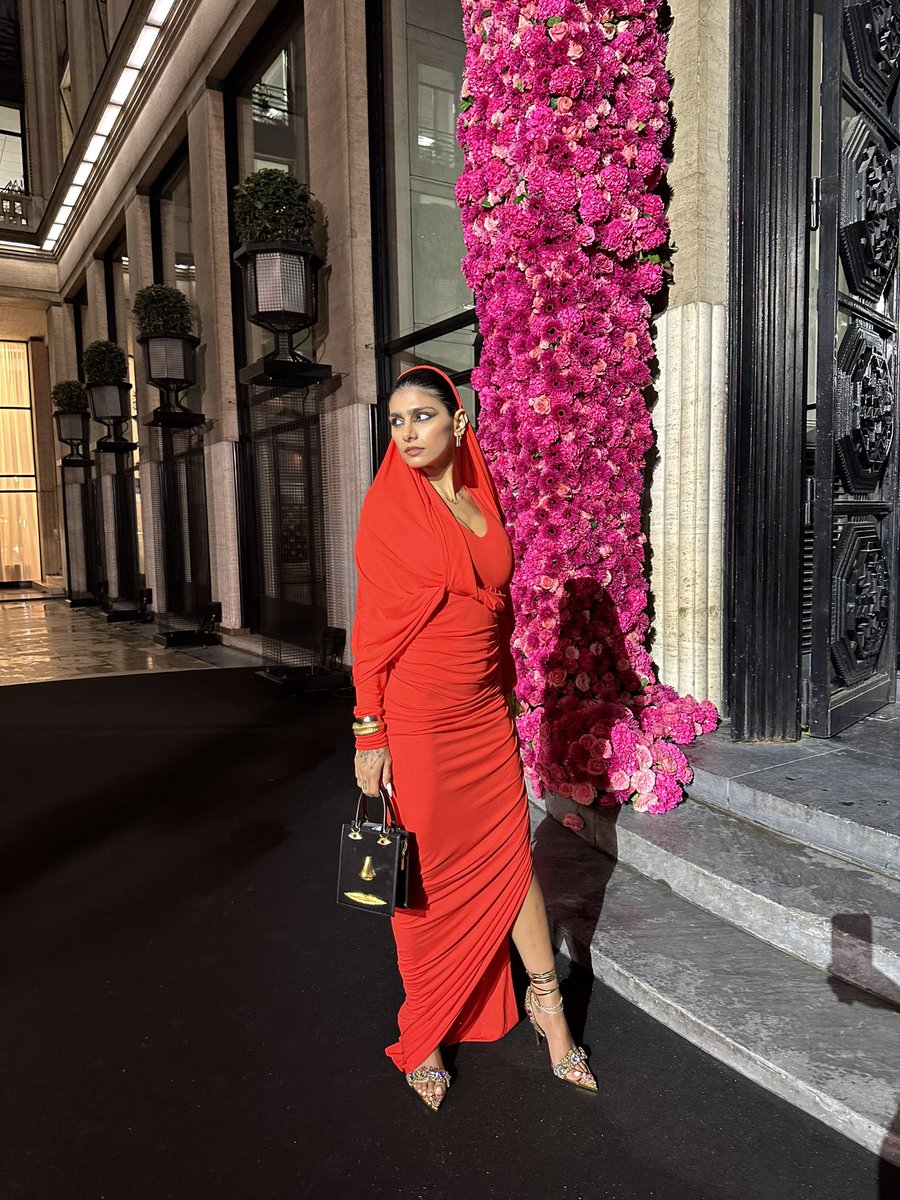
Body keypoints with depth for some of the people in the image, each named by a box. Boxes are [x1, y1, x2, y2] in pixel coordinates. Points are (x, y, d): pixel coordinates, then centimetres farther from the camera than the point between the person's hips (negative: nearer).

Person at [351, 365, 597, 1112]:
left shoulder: (484, 499, 7)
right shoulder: (389, 505, -7)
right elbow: (372, 622, -8)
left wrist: (506, 694, 15)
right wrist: (368, 733, -10)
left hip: (486, 711, 4)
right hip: (417, 716, -4)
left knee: (512, 855, 11)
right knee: (427, 872, 7)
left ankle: (548, 1011, 32)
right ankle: (422, 1037, 28)